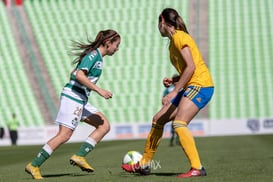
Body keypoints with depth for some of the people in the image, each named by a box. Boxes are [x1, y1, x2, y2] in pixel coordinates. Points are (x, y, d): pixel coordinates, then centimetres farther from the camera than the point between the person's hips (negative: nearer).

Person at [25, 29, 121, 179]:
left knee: (104, 126, 3)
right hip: (73, 96, -10)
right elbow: (79, 75, -24)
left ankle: (79, 156, -2)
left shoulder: (96, 55, 17)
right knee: (65, 135, -13)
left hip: (81, 99, 10)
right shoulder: (94, 54, -12)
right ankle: (34, 166, -8)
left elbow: (73, 73, 22)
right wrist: (99, 90, -23)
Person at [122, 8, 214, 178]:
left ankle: (197, 168, -29)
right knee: (158, 119, 12)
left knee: (179, 123, -26)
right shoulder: (173, 41, 17)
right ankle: (144, 164, 23)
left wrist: (174, 92, -22)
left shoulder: (179, 37, -12)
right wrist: (174, 80, 5)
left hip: (200, 85, -10)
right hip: (191, 86, 10)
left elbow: (191, 67, -20)